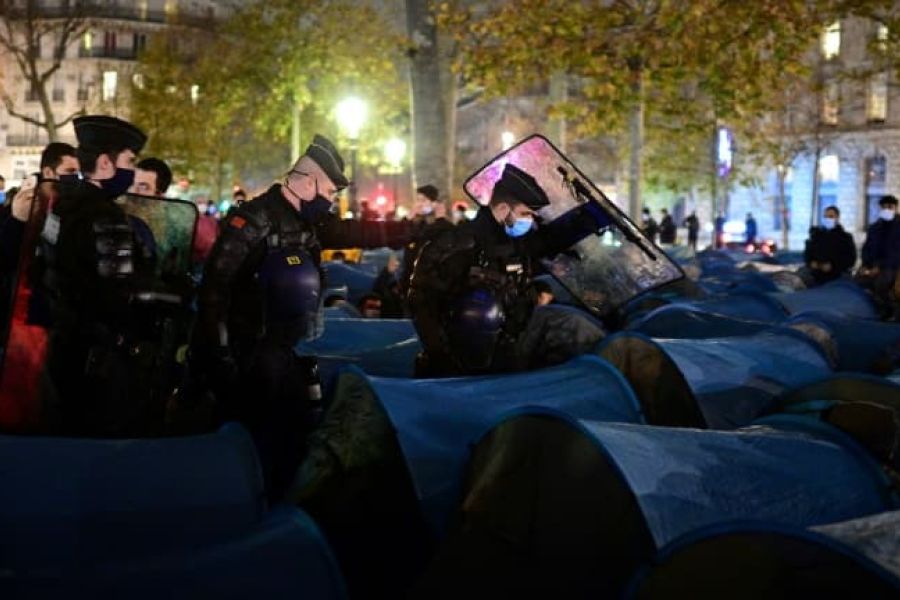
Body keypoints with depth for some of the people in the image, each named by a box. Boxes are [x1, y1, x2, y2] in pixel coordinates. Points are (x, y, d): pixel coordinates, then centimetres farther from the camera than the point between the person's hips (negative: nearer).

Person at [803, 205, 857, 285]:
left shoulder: (845, 237, 1)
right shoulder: (816, 234, 12)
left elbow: (850, 260, -3)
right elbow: (807, 253, 19)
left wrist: (833, 266, -14)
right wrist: (811, 263, -2)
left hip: (835, 279, -3)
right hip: (816, 277, 4)